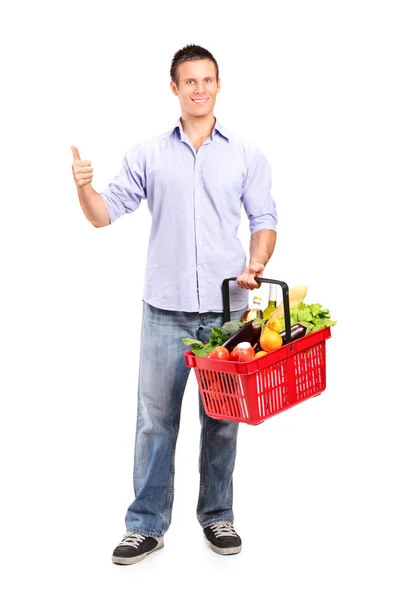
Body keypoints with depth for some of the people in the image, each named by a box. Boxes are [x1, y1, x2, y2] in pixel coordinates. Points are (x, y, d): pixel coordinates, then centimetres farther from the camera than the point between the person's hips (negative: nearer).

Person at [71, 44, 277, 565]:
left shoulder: (246, 155, 8)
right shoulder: (148, 155, 8)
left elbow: (264, 220, 7)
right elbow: (105, 214, 5)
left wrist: (256, 265, -11)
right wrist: (84, 186, -15)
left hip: (227, 307, 0)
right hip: (166, 308, 0)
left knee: (221, 419, 9)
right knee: (155, 418, 2)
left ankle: (217, 516, 24)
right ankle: (147, 525, 13)